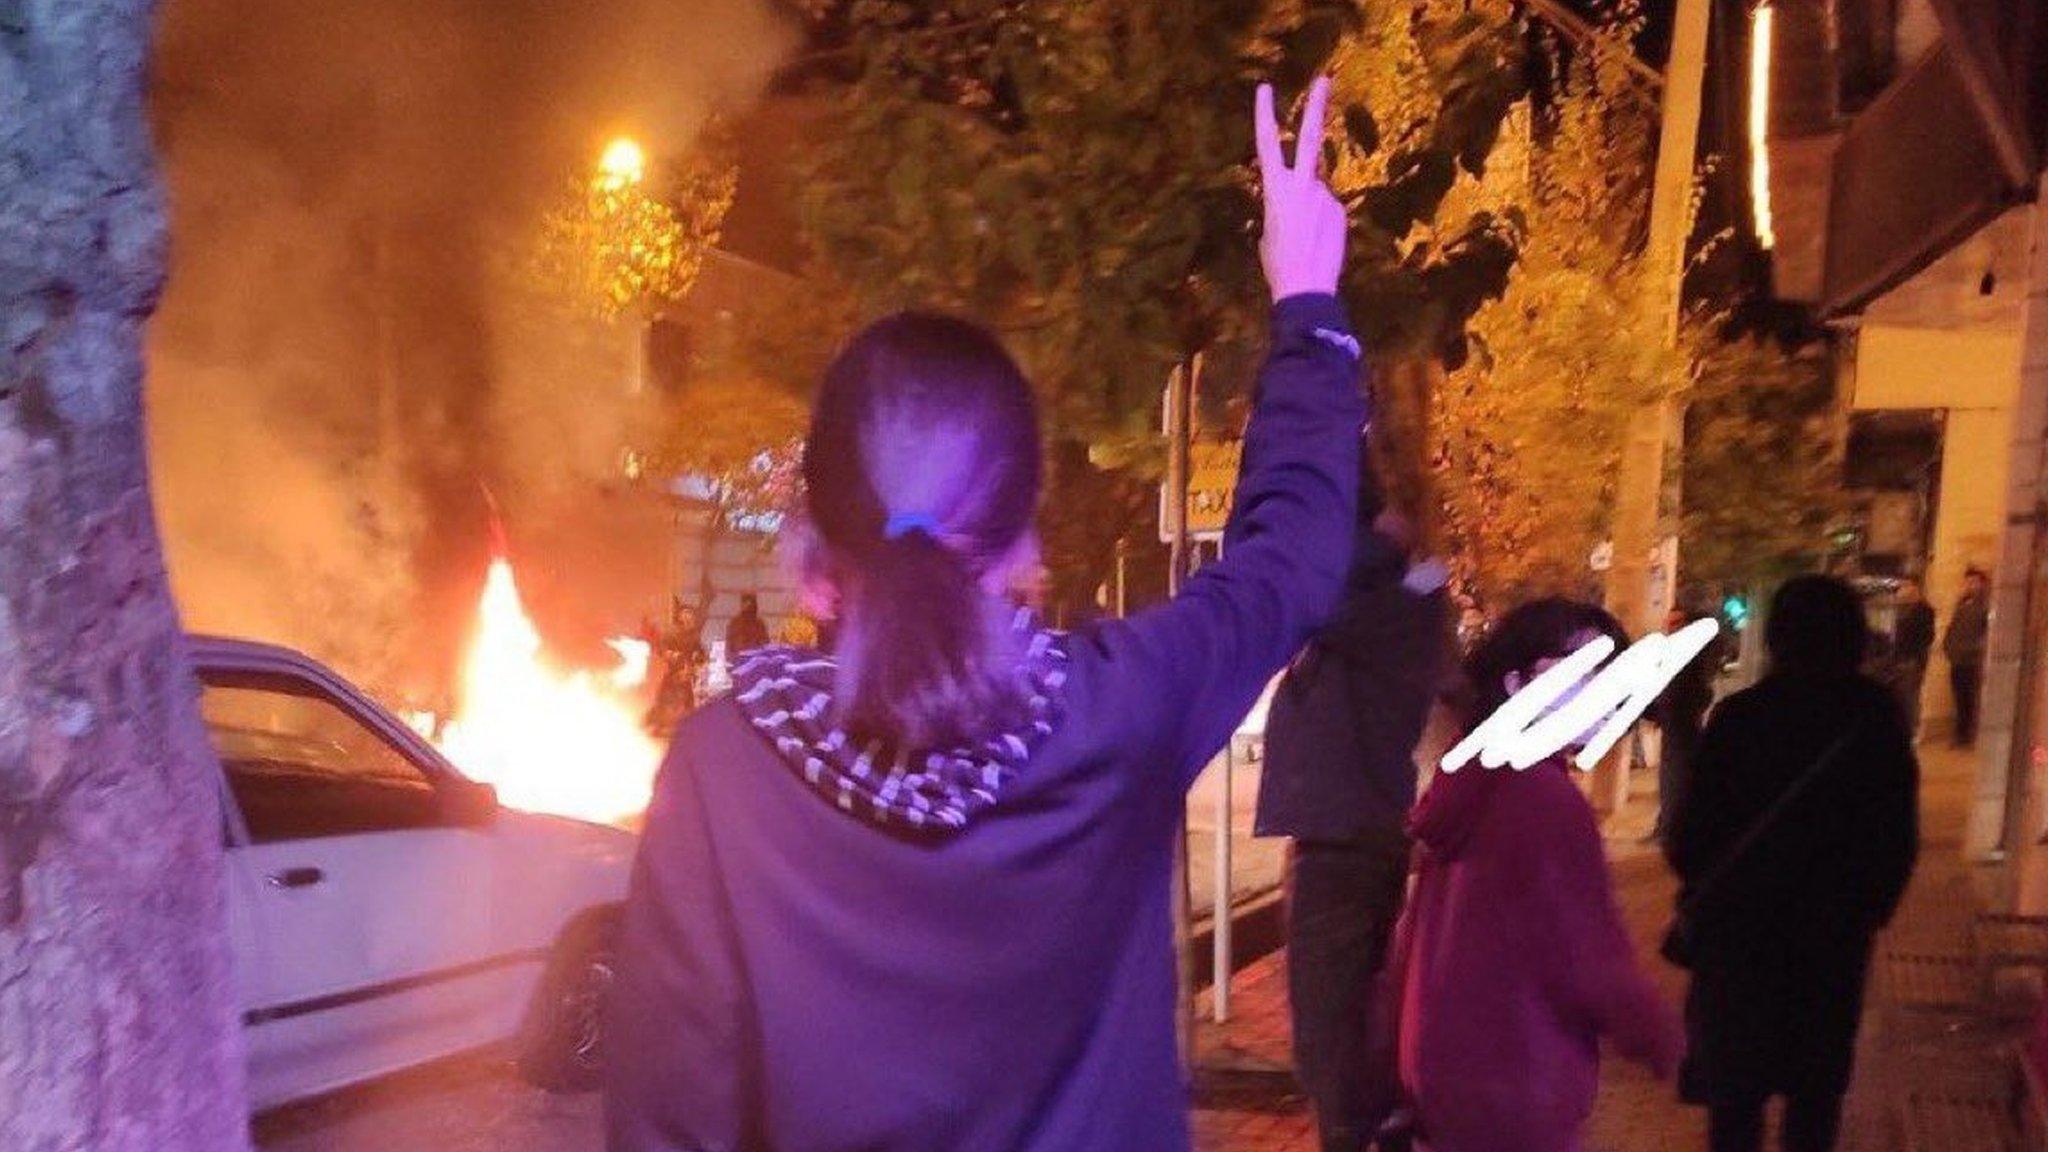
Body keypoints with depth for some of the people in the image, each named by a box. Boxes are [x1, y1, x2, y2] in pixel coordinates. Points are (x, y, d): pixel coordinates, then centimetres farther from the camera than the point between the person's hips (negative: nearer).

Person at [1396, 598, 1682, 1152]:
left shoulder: (1469, 783, 6)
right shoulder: (1546, 798, -21)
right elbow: (1593, 960, -20)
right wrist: (1662, 1043, -3)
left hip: (1447, 1072, 9)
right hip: (1512, 1094, -9)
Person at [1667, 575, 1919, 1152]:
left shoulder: (1740, 716, -15)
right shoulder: (1879, 716, -5)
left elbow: (1695, 828, -13)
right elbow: (1900, 837, 1)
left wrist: (1697, 889, 6)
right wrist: (1869, 906, 16)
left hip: (1742, 927, -3)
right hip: (1837, 932, 3)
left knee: (1735, 1083, 9)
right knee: (1817, 1082, 17)